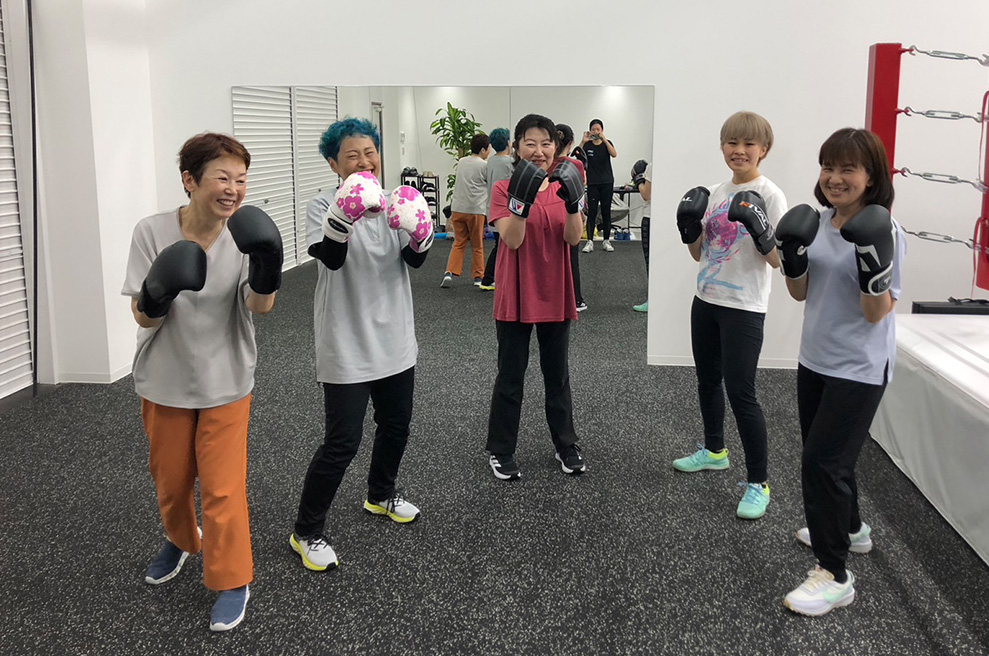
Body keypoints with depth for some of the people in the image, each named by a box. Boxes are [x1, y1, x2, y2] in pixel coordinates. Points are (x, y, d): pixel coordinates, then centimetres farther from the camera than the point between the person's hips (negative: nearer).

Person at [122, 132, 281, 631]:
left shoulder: (244, 235, -14)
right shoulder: (153, 232, -16)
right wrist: (155, 294, -37)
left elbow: (261, 307, -21)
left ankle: (232, 581, 20)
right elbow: (143, 317, -14)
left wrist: (266, 266, -41)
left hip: (225, 382, -1)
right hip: (165, 382, 1)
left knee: (222, 488, 1)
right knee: (169, 478, 19)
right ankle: (180, 539, 49)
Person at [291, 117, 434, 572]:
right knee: (342, 442, -5)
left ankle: (381, 496, 46)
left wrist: (420, 230, -28)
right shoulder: (323, 207, -9)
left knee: (396, 425, 21)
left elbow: (416, 260, -6)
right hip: (346, 348, -6)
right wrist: (344, 216, -44)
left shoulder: (392, 204, 5)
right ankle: (307, 532, 12)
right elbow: (331, 258, -26)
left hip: (394, 340, 6)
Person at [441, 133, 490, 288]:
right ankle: (478, 277, 15)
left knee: (458, 243, 12)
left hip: (457, 209, 5)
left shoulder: (461, 162, 12)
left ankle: (449, 273, -2)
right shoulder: (484, 165, -7)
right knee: (477, 245, 8)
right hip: (475, 210, -5)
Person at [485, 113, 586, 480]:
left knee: (557, 376, 15)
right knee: (510, 377, 6)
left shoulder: (562, 187, 5)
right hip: (516, 298, -3)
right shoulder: (504, 188, -6)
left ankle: (566, 446, 29)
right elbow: (512, 240, -18)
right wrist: (522, 199, -32)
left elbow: (573, 238, -8)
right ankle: (500, 451, 19)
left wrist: (573, 202, -25)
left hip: (555, 297, 3)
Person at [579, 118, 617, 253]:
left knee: (606, 212, 4)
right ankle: (590, 241, -6)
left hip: (607, 182, 1)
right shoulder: (587, 145, 4)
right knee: (592, 212, -5)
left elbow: (614, 154, -16)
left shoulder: (607, 143, 4)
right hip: (592, 183, -1)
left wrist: (603, 139, -24)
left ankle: (606, 241, 10)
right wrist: (583, 141, -24)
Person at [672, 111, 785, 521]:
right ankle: (714, 450, 40)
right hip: (706, 301, 7)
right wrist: (687, 226, -4)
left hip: (744, 308, -7)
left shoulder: (769, 195, -10)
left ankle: (758, 483, 1)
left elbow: (778, 260, -14)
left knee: (740, 391, -9)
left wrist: (760, 229, -30)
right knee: (708, 380, 19)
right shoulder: (715, 193, 9)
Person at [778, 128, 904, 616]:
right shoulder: (819, 222, 2)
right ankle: (849, 528, 46)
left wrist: (874, 263, -34)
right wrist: (791, 255, -9)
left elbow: (877, 312, -18)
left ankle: (833, 576, 4)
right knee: (825, 454, 22)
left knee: (822, 462, -9)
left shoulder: (884, 230, -17)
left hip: (859, 369, -8)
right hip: (815, 359, 8)